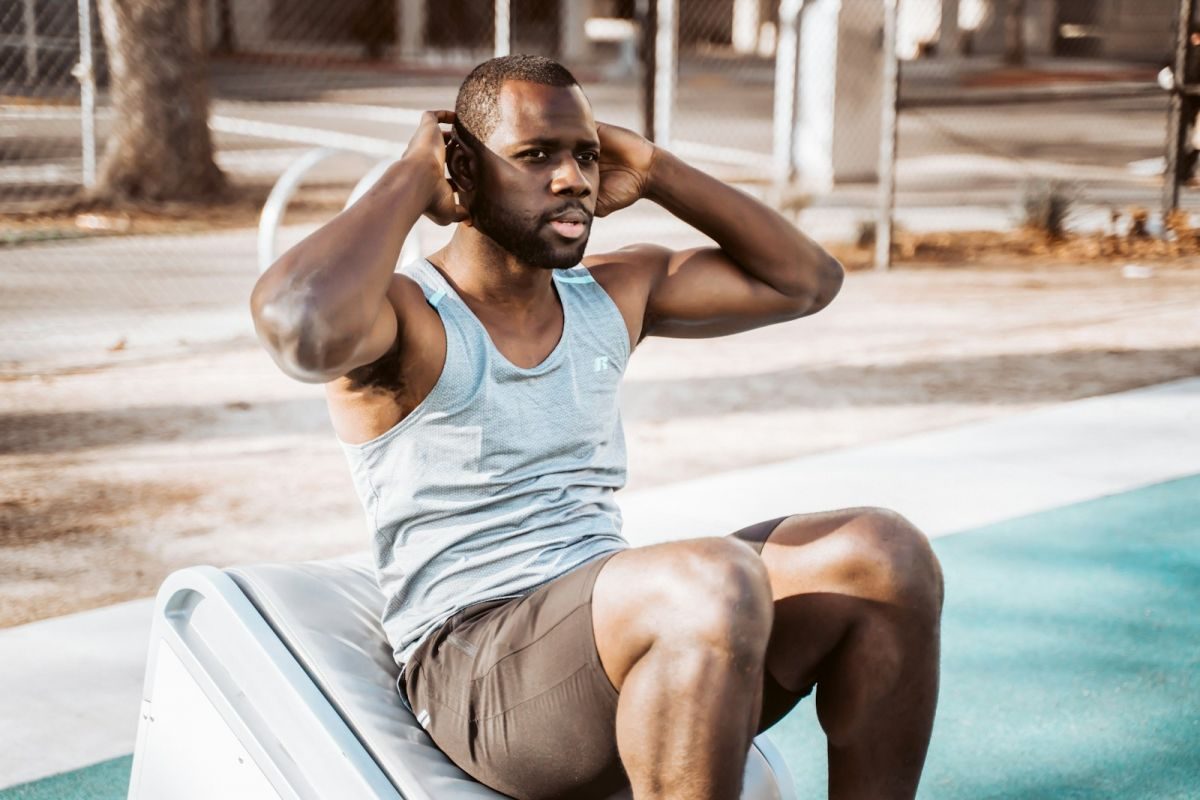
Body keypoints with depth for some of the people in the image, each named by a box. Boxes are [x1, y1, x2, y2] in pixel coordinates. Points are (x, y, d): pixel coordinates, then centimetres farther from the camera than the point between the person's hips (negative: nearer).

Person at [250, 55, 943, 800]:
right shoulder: (406, 314, -6)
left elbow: (808, 280, 21)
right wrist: (412, 177, -14)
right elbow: (298, 322, -31)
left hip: (621, 627, 7)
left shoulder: (614, 292, 15)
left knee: (885, 553, -13)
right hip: (478, 670, -7)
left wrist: (657, 172, 13)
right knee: (715, 581, -36)